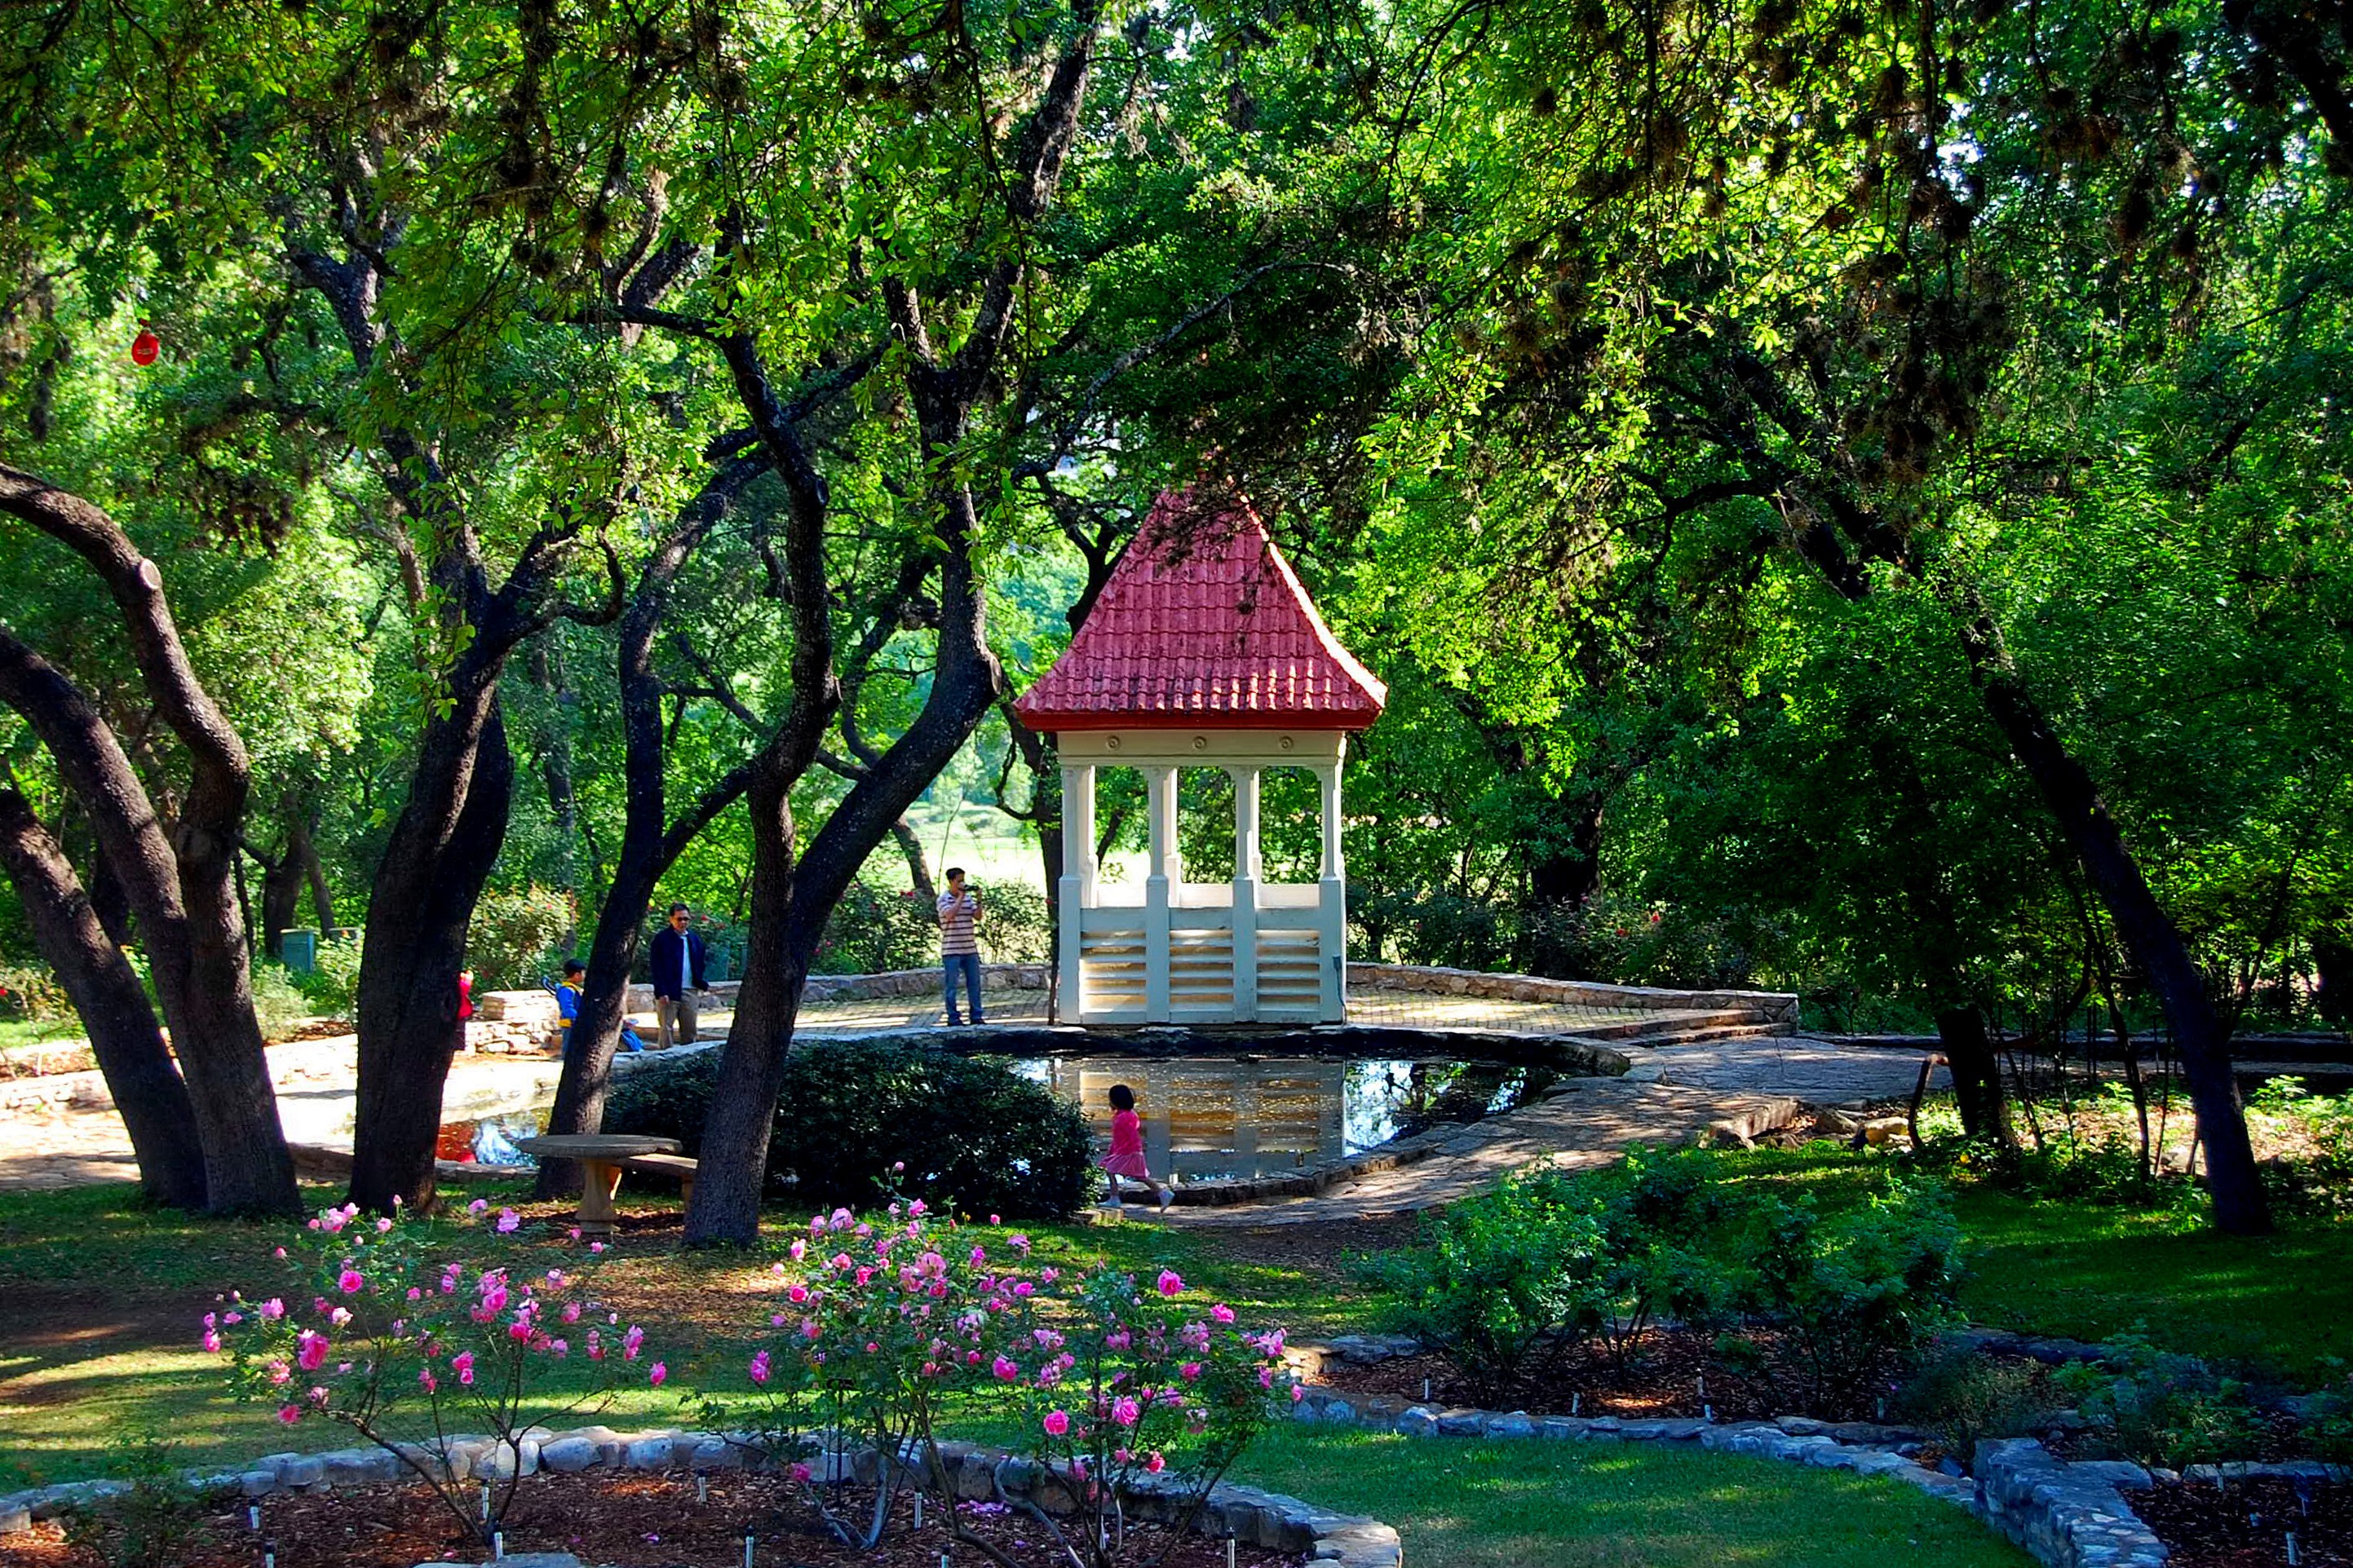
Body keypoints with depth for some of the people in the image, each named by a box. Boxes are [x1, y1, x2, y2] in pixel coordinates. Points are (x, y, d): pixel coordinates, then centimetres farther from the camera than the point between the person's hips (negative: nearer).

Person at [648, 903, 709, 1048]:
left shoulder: (695, 938, 14)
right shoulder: (662, 938, -3)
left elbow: (699, 965, 20)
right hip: (668, 992, -5)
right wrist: (661, 992, -15)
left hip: (690, 991, 5)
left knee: (689, 1029, 7)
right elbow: (656, 967, -7)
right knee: (666, 1028, -5)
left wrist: (703, 985, 5)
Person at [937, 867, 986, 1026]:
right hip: (951, 950, -5)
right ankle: (953, 1018, 3)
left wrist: (979, 900, -8)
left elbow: (978, 917, 5)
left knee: (974, 983, 7)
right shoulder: (944, 899, -4)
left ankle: (976, 1016, 13)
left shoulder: (968, 897, 11)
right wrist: (961, 897, -16)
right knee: (951, 985, -1)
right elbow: (950, 914, -21)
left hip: (970, 949, 5)